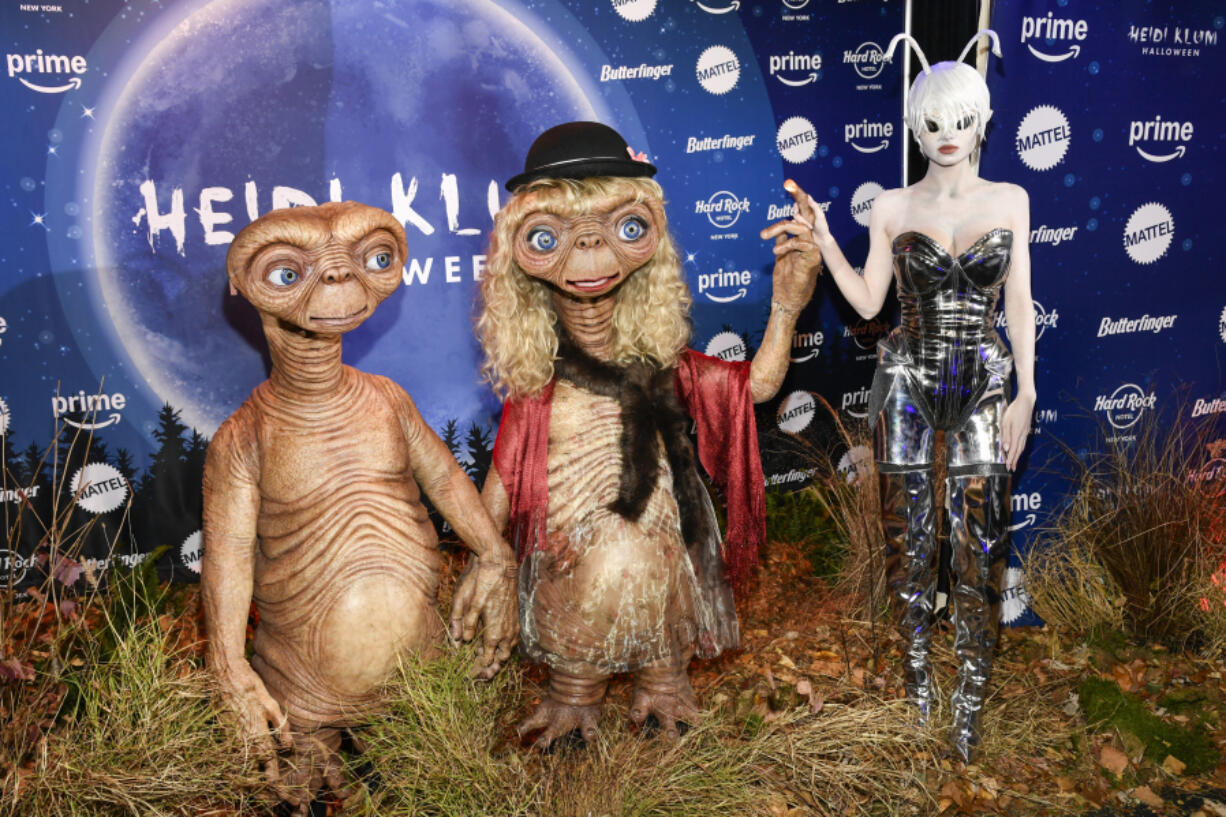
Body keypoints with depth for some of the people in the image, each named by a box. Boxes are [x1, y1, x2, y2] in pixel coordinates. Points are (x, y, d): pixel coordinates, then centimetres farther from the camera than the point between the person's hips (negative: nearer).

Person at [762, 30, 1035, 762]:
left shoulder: (1011, 200, 3)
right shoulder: (893, 208, 2)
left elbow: (1019, 302, 3)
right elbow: (868, 302, 3)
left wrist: (1026, 391, -1)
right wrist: (823, 240, -9)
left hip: (983, 384, 0)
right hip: (909, 382, 0)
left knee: (980, 545, -1)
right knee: (909, 534, 6)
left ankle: (971, 699, 12)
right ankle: (917, 660, 27)